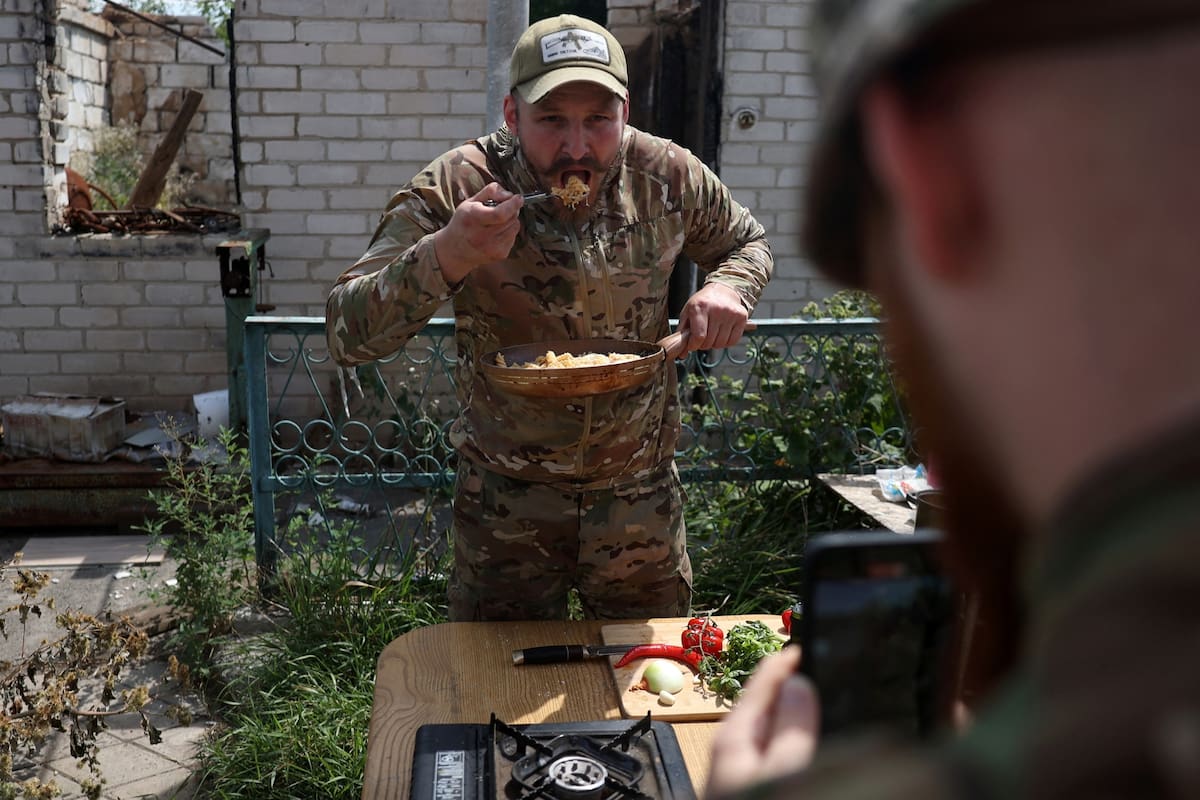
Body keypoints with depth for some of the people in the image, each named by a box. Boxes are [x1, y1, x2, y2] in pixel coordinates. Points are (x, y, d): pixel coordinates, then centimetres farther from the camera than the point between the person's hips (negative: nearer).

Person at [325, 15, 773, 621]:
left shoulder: (668, 177, -10)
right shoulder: (456, 189, -18)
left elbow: (747, 242, 11)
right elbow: (346, 336, -21)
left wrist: (728, 287, -13)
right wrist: (445, 256, -38)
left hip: (641, 500, 2)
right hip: (505, 502, -2)